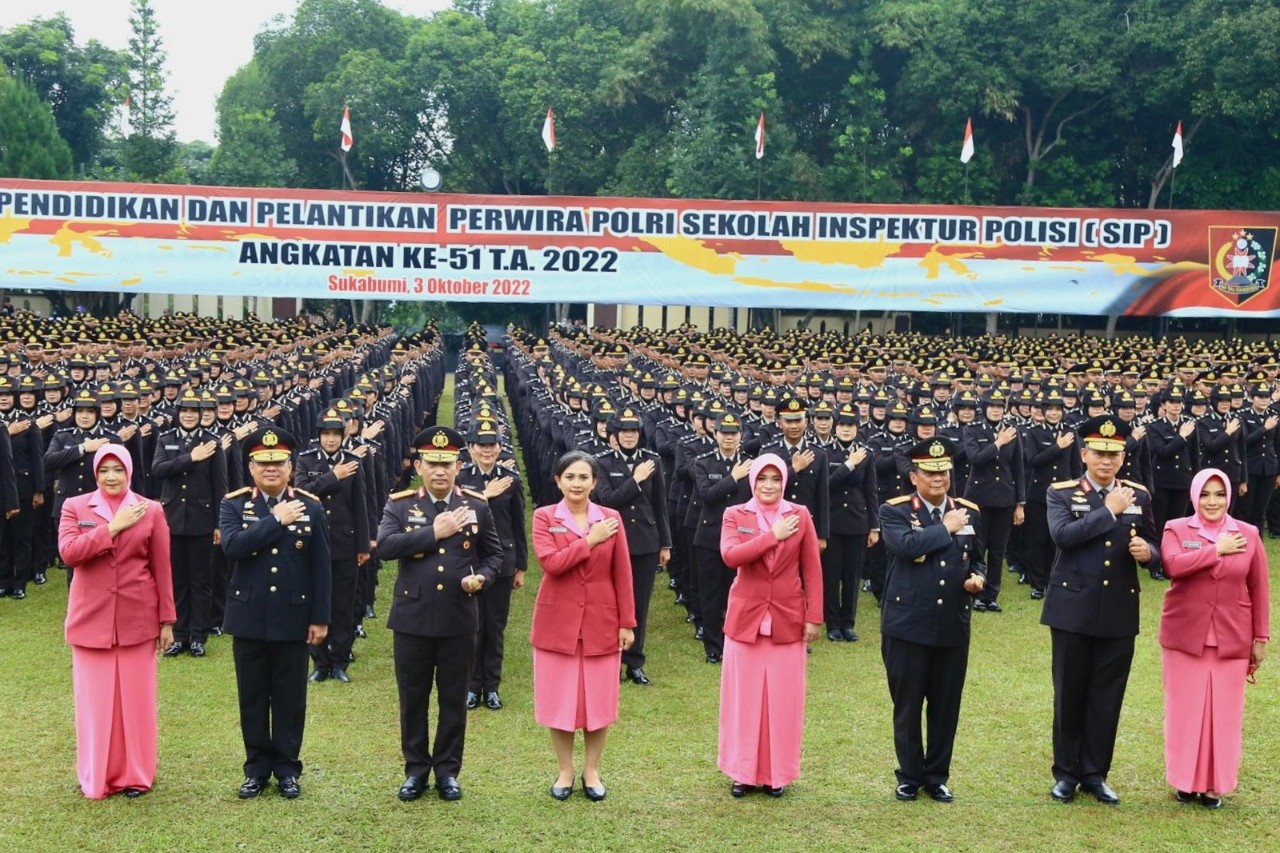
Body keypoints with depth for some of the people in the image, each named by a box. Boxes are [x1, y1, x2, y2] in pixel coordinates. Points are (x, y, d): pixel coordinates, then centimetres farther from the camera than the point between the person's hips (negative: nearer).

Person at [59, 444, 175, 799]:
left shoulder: (151, 511, 2)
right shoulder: (75, 507, 3)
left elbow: (162, 569, 2)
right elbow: (68, 552, -13)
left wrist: (167, 620, 1)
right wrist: (112, 528, -16)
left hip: (137, 619, 0)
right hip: (91, 619, 0)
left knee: (136, 698, 6)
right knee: (95, 699, 6)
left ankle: (135, 775, 19)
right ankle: (96, 777, 19)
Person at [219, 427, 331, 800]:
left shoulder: (311, 506, 0)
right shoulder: (234, 504, 0)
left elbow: (321, 567, 0)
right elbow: (232, 545, -20)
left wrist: (320, 617, -3)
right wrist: (277, 520, -19)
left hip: (293, 618, 0)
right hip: (249, 617, 0)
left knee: (290, 697, 7)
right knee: (252, 697, 10)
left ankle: (287, 768, 20)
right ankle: (257, 767, 22)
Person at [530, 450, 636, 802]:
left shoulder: (611, 518, 2)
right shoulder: (544, 517, -2)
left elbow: (622, 574, 2)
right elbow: (550, 562, -18)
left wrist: (627, 623, 0)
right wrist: (590, 540, -17)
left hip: (601, 623, 1)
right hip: (557, 622, -1)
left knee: (598, 700, 7)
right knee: (559, 700, 7)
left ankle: (592, 771, 23)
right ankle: (565, 771, 22)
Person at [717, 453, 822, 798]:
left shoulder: (800, 515, 1)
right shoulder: (735, 515, 0)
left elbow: (812, 569, 2)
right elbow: (730, 556, -18)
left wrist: (814, 617, -2)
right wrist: (773, 536, -19)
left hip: (787, 620, 0)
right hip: (746, 617, 0)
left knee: (783, 697, 5)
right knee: (744, 696, 6)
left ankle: (777, 773, 18)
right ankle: (743, 770, 18)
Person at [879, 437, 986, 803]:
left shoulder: (969, 512, 9)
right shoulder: (894, 511, -5)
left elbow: (978, 560, 17)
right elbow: (905, 545, -24)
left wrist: (977, 578, -5)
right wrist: (945, 528, -15)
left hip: (953, 626, 3)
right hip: (907, 625, -3)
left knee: (945, 706, 10)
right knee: (907, 706, 7)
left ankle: (937, 776, 25)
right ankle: (909, 776, 22)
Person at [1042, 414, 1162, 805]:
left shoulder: (1138, 496, 6)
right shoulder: (1061, 493, -3)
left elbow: (1154, 550, 10)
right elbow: (1062, 536, -21)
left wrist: (1147, 552, -13)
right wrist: (1108, 510, -19)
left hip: (1119, 613, 2)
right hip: (1073, 610, -2)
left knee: (1107, 696, 8)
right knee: (1069, 695, 8)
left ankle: (1095, 773, 21)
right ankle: (1067, 772, 21)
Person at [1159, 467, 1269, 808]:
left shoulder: (1249, 534, 3)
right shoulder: (1176, 529, -1)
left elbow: (1258, 589, 6)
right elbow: (1172, 565, -21)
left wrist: (1261, 638, 5)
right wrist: (1217, 550, -16)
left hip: (1231, 640, 1)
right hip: (1184, 636, -1)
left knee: (1224, 712, 6)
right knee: (1185, 709, 6)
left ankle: (1215, 784, 20)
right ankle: (1186, 780, 21)